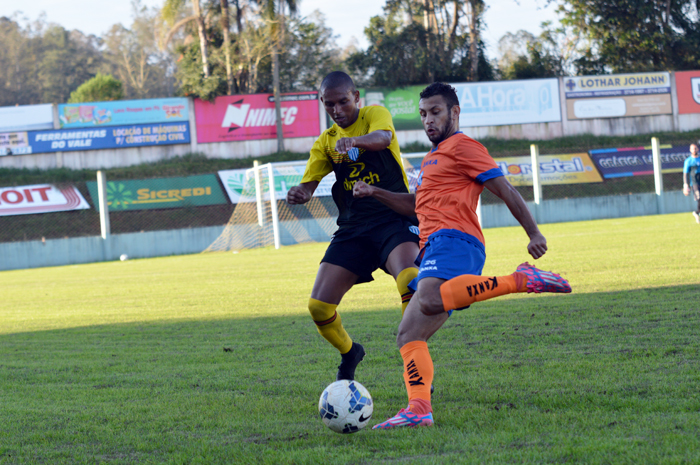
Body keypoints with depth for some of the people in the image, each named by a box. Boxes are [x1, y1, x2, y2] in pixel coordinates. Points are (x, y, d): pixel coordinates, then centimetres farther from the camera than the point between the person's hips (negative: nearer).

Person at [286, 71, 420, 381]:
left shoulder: (374, 115, -2)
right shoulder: (326, 141, 12)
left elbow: (383, 137, -25)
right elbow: (308, 184, 8)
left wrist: (356, 140, -48)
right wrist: (299, 193, -18)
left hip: (394, 218, -5)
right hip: (353, 228, 5)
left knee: (410, 283, -33)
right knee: (319, 306, -6)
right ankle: (349, 353, 25)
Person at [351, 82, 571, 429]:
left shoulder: (462, 147, 4)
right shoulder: (433, 158, 33)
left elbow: (506, 191, -3)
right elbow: (416, 205, 43)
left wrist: (534, 234, -11)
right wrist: (375, 193, 29)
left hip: (452, 239, -10)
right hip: (433, 250, 10)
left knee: (429, 301, -40)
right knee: (408, 336, -2)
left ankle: (521, 281, -34)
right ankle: (418, 410, -17)